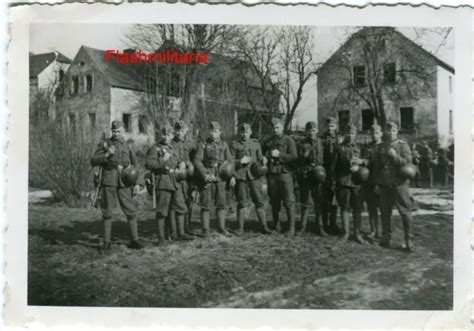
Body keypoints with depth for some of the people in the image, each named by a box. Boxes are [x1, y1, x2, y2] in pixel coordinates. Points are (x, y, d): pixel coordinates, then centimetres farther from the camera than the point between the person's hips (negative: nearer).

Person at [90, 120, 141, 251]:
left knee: (131, 211, 0)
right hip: (109, 183, -2)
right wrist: (107, 155, -16)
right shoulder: (104, 144, 4)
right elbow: (93, 162, -1)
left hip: (124, 183, 2)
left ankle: (134, 240, 10)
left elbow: (134, 165, 17)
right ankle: (106, 243, 11)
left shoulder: (128, 146, 11)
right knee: (108, 213, 2)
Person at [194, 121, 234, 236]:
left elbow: (230, 161, 10)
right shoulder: (203, 145, 2)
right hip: (207, 178, -2)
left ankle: (222, 228, 14)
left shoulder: (224, 145, 11)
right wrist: (205, 174, -16)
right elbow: (197, 161, -5)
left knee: (221, 204, 5)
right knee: (205, 204, 0)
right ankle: (205, 230, 7)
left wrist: (232, 176, -4)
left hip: (221, 178, 2)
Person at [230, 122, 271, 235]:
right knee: (242, 203, 3)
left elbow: (260, 158, 14)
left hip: (254, 176, 2)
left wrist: (263, 160, -8)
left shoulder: (255, 143, 13)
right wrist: (241, 161, -12)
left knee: (260, 201, -1)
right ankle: (240, 228, 13)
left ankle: (264, 226, 4)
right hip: (240, 176, -1)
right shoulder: (234, 145, 7)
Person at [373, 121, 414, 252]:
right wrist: (376, 183, 11)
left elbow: (408, 162, -8)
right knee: (385, 212, 9)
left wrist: (395, 156, -19)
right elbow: (376, 166, 15)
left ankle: (408, 239, 6)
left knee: (405, 212, -3)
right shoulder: (381, 147, 12)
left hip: (400, 183, -3)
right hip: (384, 185, 4)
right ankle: (386, 238, 20)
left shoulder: (403, 145, 1)